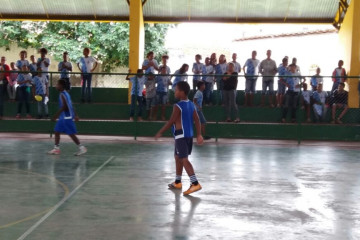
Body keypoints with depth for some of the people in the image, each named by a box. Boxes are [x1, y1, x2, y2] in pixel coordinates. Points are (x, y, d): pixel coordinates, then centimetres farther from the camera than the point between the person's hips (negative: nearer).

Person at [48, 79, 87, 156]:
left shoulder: (62, 95, -16)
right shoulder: (65, 93, 13)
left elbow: (64, 107, -23)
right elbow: (70, 106, 17)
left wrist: (56, 116, -22)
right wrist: (75, 115, 20)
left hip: (67, 117, -10)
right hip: (63, 117, 10)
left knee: (71, 134, -5)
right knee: (57, 131, 11)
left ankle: (82, 148, 1)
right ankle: (56, 148, 16)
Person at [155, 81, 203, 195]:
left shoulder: (178, 106, -15)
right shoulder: (191, 105, 8)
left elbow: (171, 122, -14)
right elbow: (197, 120, 5)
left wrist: (160, 132, -5)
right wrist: (199, 135, 6)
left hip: (181, 135, -9)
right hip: (189, 135, 9)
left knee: (184, 159, -10)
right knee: (178, 157, 21)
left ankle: (195, 183, -19)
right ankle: (177, 182, 31)